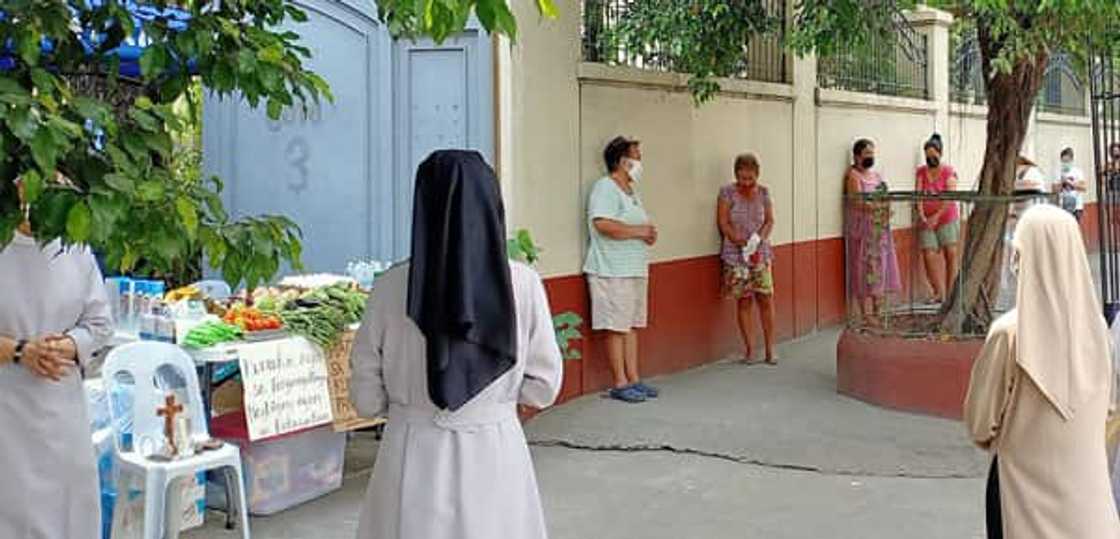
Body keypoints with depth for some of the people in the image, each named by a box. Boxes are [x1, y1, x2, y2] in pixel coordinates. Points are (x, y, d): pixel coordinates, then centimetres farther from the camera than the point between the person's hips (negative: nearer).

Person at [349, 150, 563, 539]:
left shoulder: (392, 286, -9)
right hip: (496, 455, 0)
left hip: (414, 456, 0)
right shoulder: (522, 283, -10)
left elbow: (367, 399, -3)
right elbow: (543, 388, -2)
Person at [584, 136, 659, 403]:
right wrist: (639, 231, -16)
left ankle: (633, 379, 18)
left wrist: (649, 232, 6)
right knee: (616, 328, -4)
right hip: (614, 272, -10)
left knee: (632, 325, 12)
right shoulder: (605, 188, -12)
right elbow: (603, 224, -26)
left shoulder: (630, 190, 19)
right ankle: (620, 384, 2)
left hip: (635, 270, 10)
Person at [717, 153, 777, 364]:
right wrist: (741, 241, -17)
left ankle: (770, 349, 5)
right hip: (736, 255, -2)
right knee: (744, 301, 1)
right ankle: (749, 349, 10)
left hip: (761, 253, 2)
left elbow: (769, 221, 7)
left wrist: (758, 238, -12)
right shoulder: (727, 192, -1)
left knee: (766, 299, -3)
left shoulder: (763, 192, 7)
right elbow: (723, 224, -5)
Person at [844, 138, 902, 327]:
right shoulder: (853, 176, -6)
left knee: (881, 268, 6)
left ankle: (878, 311, 13)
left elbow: (883, 199, 20)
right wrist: (878, 208, -30)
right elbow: (857, 202, -17)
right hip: (862, 228, -7)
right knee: (866, 270, -7)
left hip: (880, 229, 7)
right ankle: (867, 314, -5)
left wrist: (886, 209, -3)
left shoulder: (876, 175, 18)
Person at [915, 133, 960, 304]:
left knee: (951, 254, -4)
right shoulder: (921, 172, 8)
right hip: (927, 222, 3)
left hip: (947, 219, -3)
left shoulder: (948, 171, -3)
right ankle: (939, 293, 4)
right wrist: (922, 216, -14)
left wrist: (937, 216, -18)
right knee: (929, 256, -4)